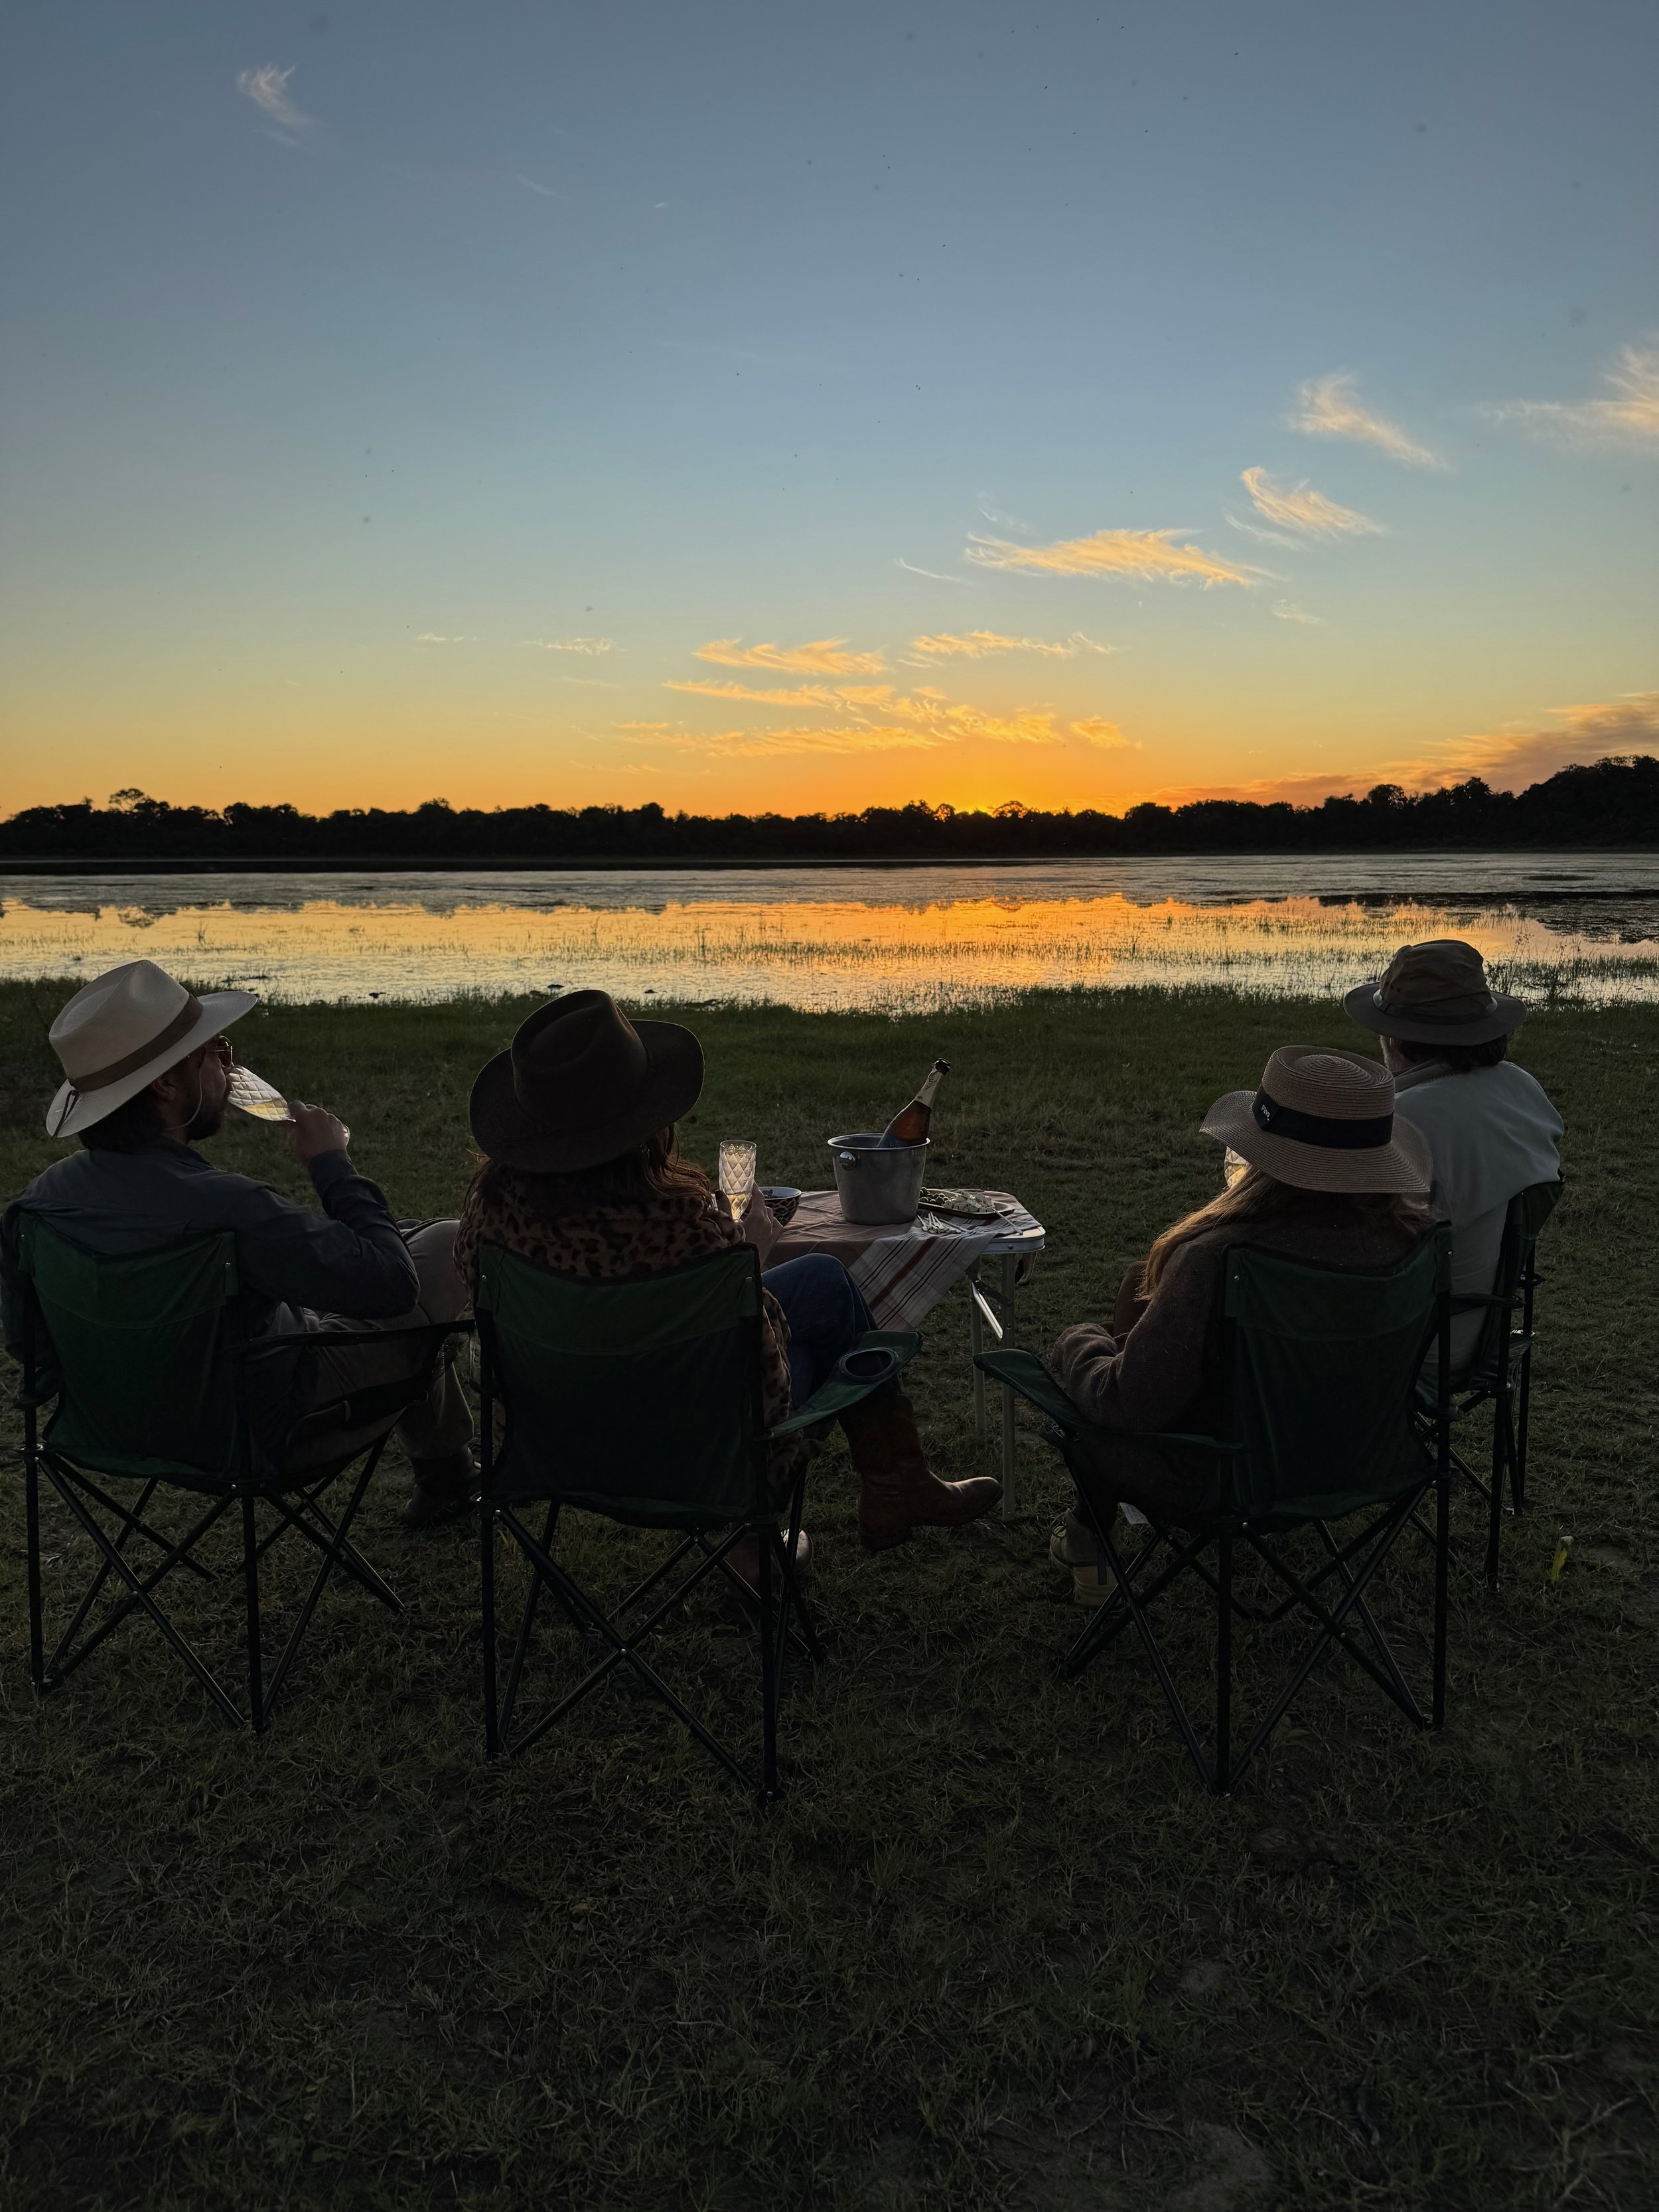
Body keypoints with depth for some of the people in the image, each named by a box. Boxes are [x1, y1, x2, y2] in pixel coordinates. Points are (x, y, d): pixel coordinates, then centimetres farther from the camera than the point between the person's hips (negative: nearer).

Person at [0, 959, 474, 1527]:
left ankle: (444, 1478, 42)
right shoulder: (225, 1208, -38)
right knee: (448, 1245, 8)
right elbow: (391, 1284, -28)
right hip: (268, 1433, -7)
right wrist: (331, 1163, -17)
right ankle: (444, 1467, 32)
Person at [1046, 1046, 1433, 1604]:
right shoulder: (1410, 1239, -18)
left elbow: (1131, 1404, -28)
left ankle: (1088, 1543, 41)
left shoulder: (1217, 1256, -36)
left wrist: (1078, 1344, -6)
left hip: (1211, 1486, -6)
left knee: (1077, 1348, 21)